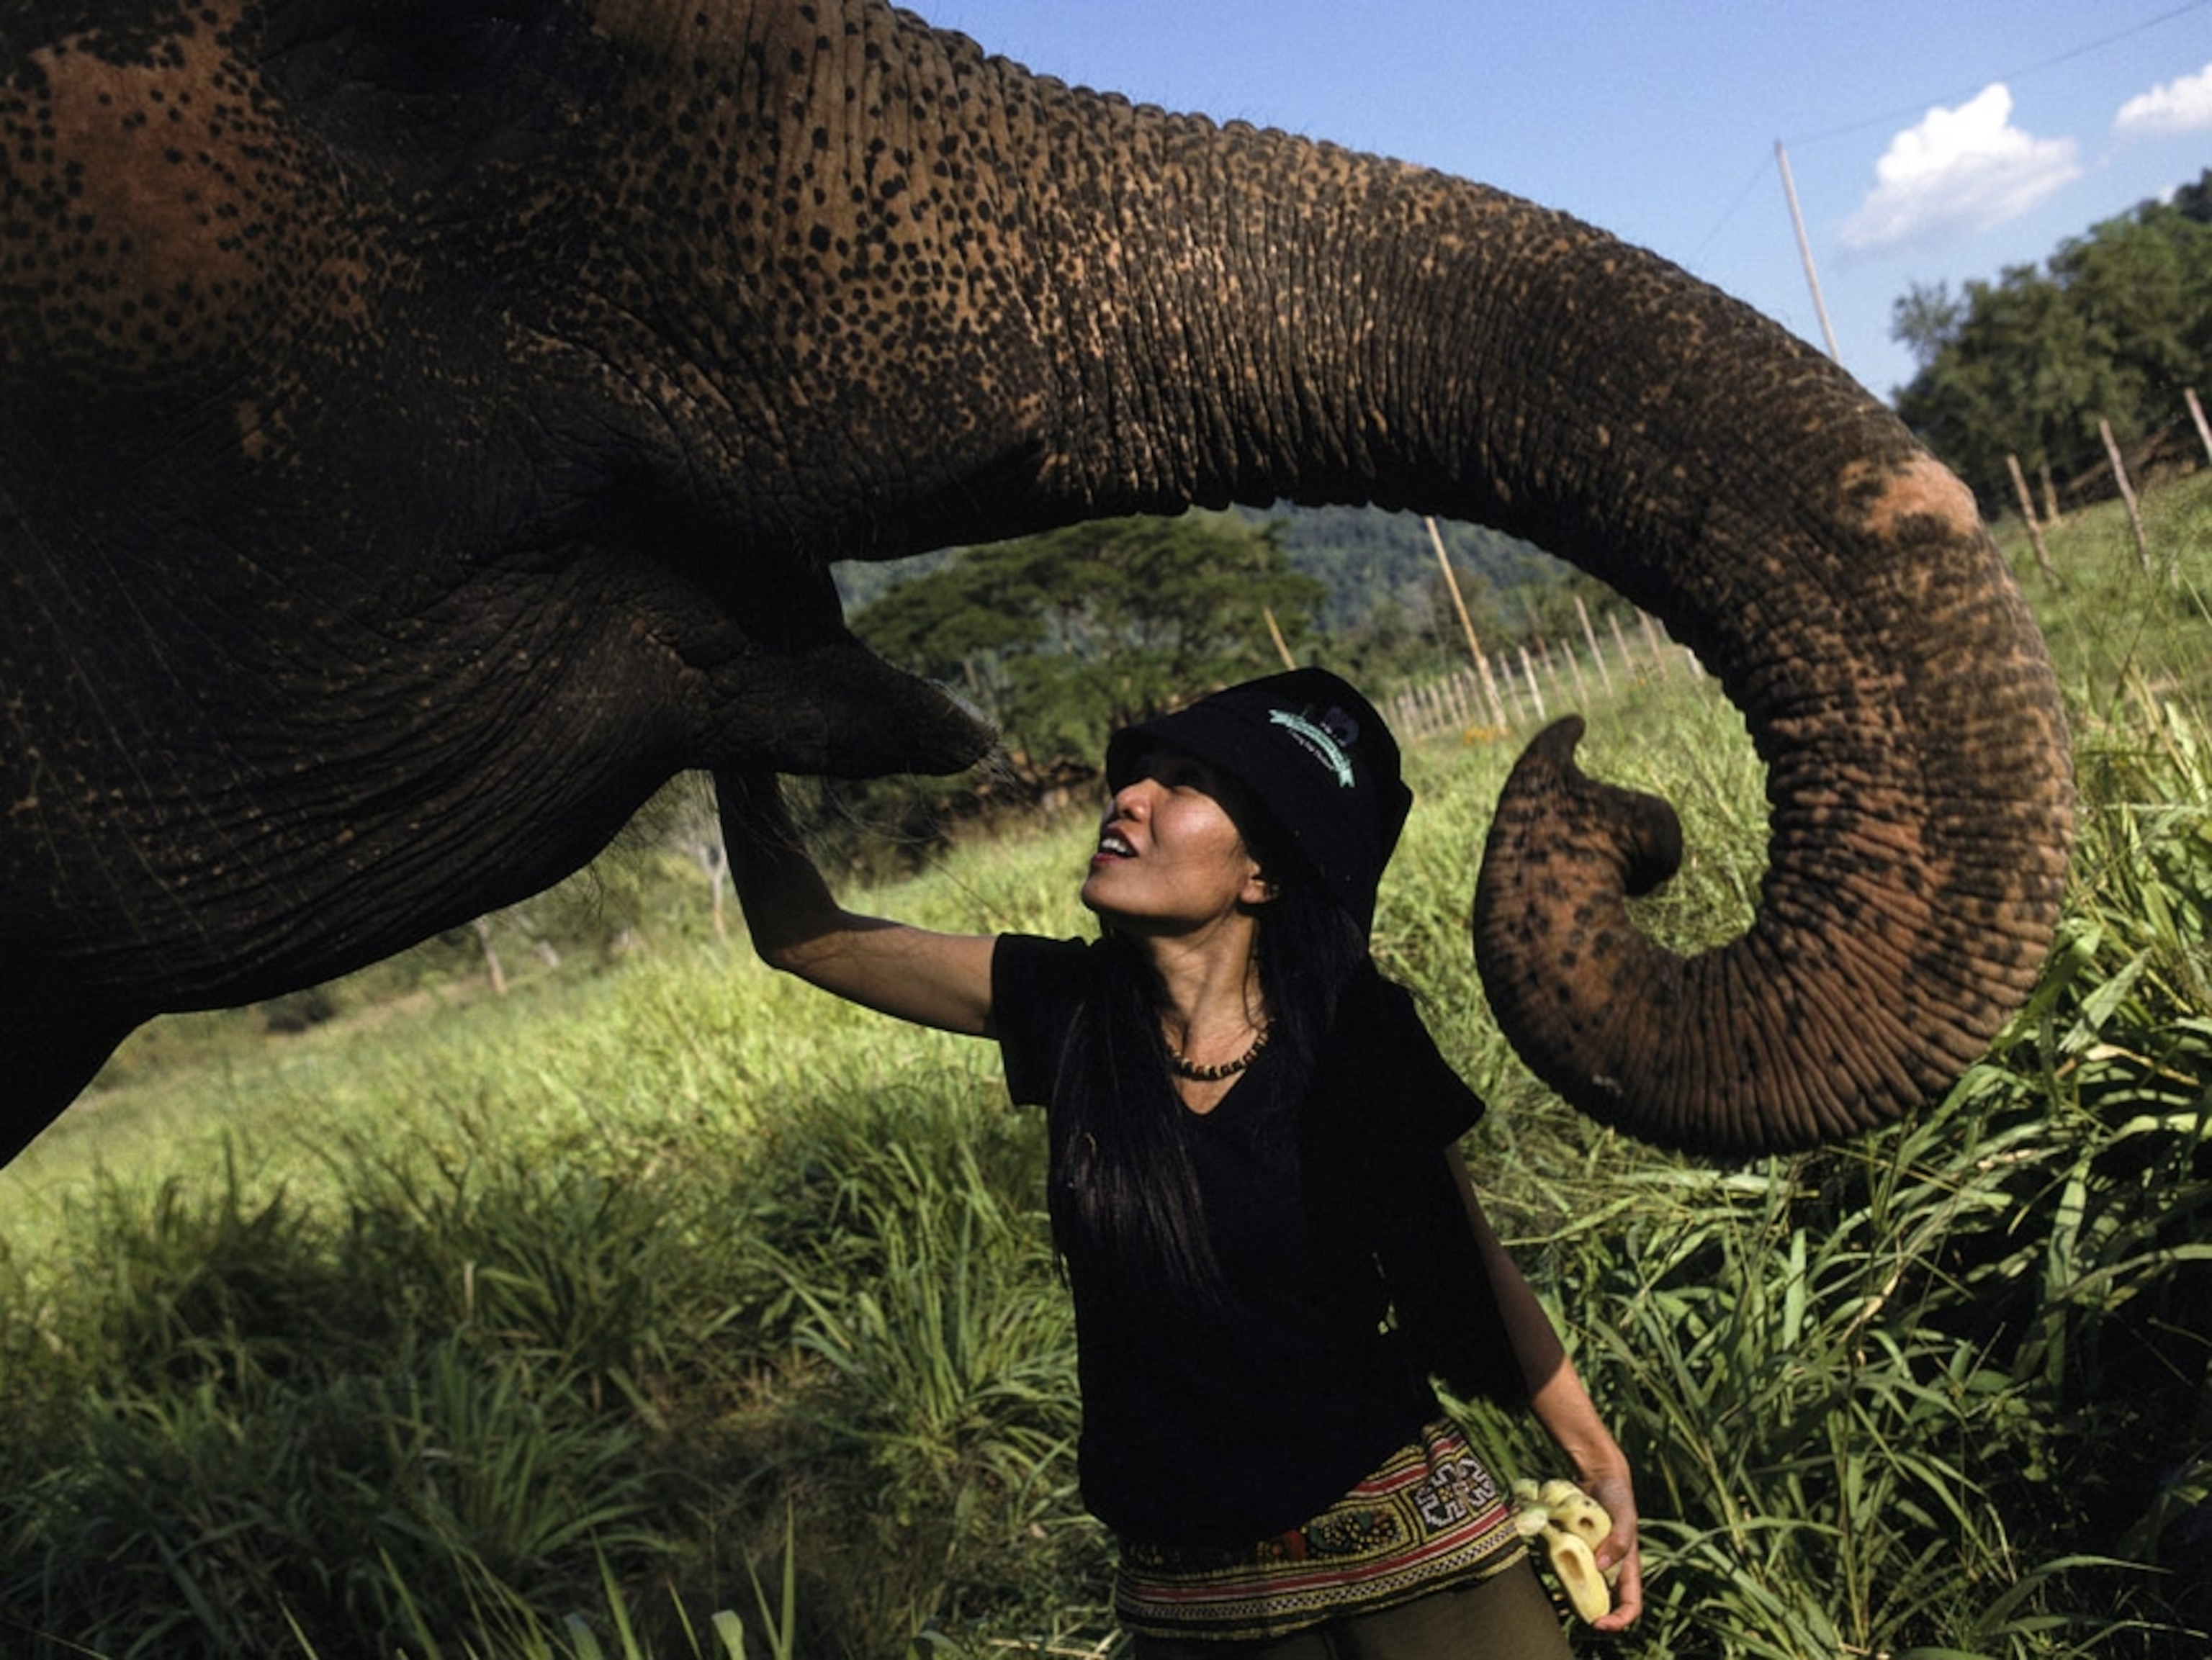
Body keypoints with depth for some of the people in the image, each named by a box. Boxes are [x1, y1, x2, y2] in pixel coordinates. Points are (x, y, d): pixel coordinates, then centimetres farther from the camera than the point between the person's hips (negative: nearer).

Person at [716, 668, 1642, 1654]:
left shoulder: (1356, 1037, -14)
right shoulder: (1069, 1009, -7)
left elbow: (1468, 1262, -2)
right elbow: (805, 937, -5)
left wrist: (1596, 1461, 4)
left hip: (1403, 1546, -2)